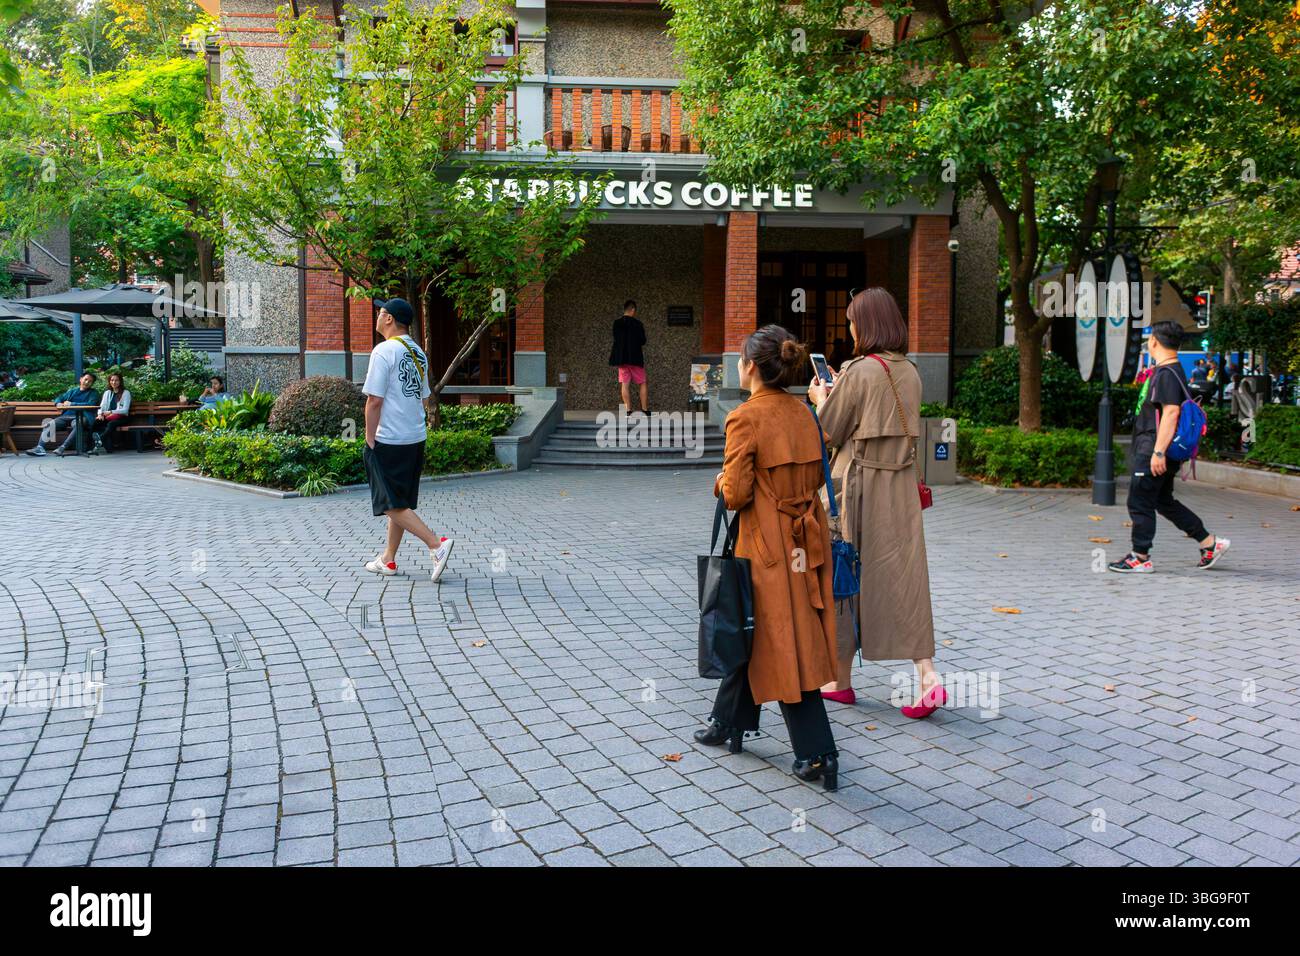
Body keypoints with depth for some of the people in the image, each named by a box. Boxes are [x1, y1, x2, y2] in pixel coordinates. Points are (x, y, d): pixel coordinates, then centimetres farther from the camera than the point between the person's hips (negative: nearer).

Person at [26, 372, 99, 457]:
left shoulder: (93, 393, 11)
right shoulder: (72, 390, 25)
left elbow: (91, 404, -7)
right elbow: (59, 398, 28)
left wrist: (72, 404, -8)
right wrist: (58, 403, 2)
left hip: (79, 417, -5)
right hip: (65, 416, 5)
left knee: (77, 425, -39)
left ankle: (62, 447, -44)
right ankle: (40, 447, -28)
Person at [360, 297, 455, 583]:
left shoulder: (384, 351, -14)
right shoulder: (419, 353, 12)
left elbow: (375, 400, -17)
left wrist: (369, 441, -10)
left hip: (388, 441, -8)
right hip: (416, 438, 8)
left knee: (394, 505, -3)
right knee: (400, 503, 15)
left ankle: (437, 544, -14)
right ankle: (388, 560, 24)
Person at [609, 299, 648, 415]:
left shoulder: (616, 323, 2)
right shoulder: (637, 323, -9)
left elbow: (616, 339, 10)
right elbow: (643, 341, -6)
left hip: (621, 357, 3)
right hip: (635, 357, -3)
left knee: (625, 384, 4)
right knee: (642, 383, 6)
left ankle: (628, 409, 0)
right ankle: (645, 409, 3)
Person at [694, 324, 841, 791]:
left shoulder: (746, 418, -16)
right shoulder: (804, 412, 6)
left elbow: (736, 494, -17)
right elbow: (817, 476, 12)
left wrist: (721, 482, 3)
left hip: (769, 543, -8)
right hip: (806, 537, 8)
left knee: (782, 645, 2)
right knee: (751, 630, 19)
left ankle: (817, 755, 6)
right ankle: (728, 723, 33)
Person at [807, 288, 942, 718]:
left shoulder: (859, 371, -14)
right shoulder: (910, 372, 7)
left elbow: (829, 433, -7)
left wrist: (820, 398, 11)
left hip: (857, 482, -6)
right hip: (901, 485, 6)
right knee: (904, 576, 6)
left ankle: (841, 679, 19)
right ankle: (926, 676, -3)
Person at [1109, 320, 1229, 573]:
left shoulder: (1167, 374, -16)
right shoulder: (1167, 371, 16)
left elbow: (1171, 412, -24)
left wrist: (1158, 452, -26)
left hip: (1153, 450, -10)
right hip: (1153, 449, 10)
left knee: (1139, 503, -3)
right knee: (1164, 502, 17)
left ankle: (1140, 558, 6)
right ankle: (1210, 543, 23)